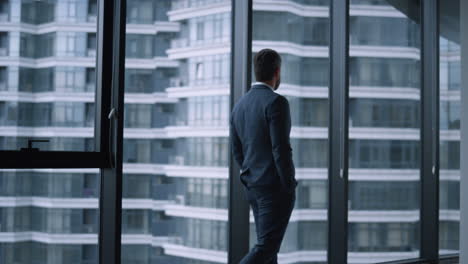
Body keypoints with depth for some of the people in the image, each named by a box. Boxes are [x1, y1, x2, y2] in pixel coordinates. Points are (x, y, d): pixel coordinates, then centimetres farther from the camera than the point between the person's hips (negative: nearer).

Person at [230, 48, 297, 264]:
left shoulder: (239, 105, 9)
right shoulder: (276, 102, -15)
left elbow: (236, 151, 13)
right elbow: (281, 149, -20)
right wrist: (289, 187, -11)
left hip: (253, 187, 8)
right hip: (275, 187, -8)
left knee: (268, 244, 15)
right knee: (266, 246, -5)